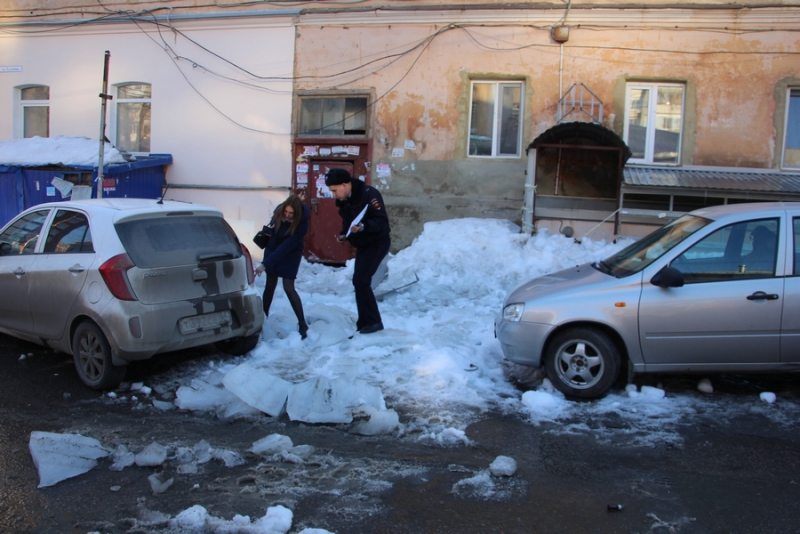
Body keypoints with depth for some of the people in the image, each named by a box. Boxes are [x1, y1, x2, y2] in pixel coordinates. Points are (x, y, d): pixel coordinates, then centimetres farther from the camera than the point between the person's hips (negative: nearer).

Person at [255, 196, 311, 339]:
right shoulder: (279, 210, -19)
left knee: (289, 288, -10)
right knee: (270, 285, 7)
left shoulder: (301, 224, -33)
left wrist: (265, 264, -36)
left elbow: (286, 247, -34)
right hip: (272, 250, 4)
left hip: (290, 256, -4)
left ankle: (302, 324, -5)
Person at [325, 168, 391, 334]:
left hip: (377, 243, -9)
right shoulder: (343, 201, 1)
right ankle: (364, 323, 17)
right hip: (362, 245, 9)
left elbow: (382, 221, -27)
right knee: (359, 281, 8)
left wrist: (363, 226, -42)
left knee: (361, 281, -16)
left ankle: (373, 322, -6)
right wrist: (343, 235, -7)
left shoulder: (369, 194, -24)